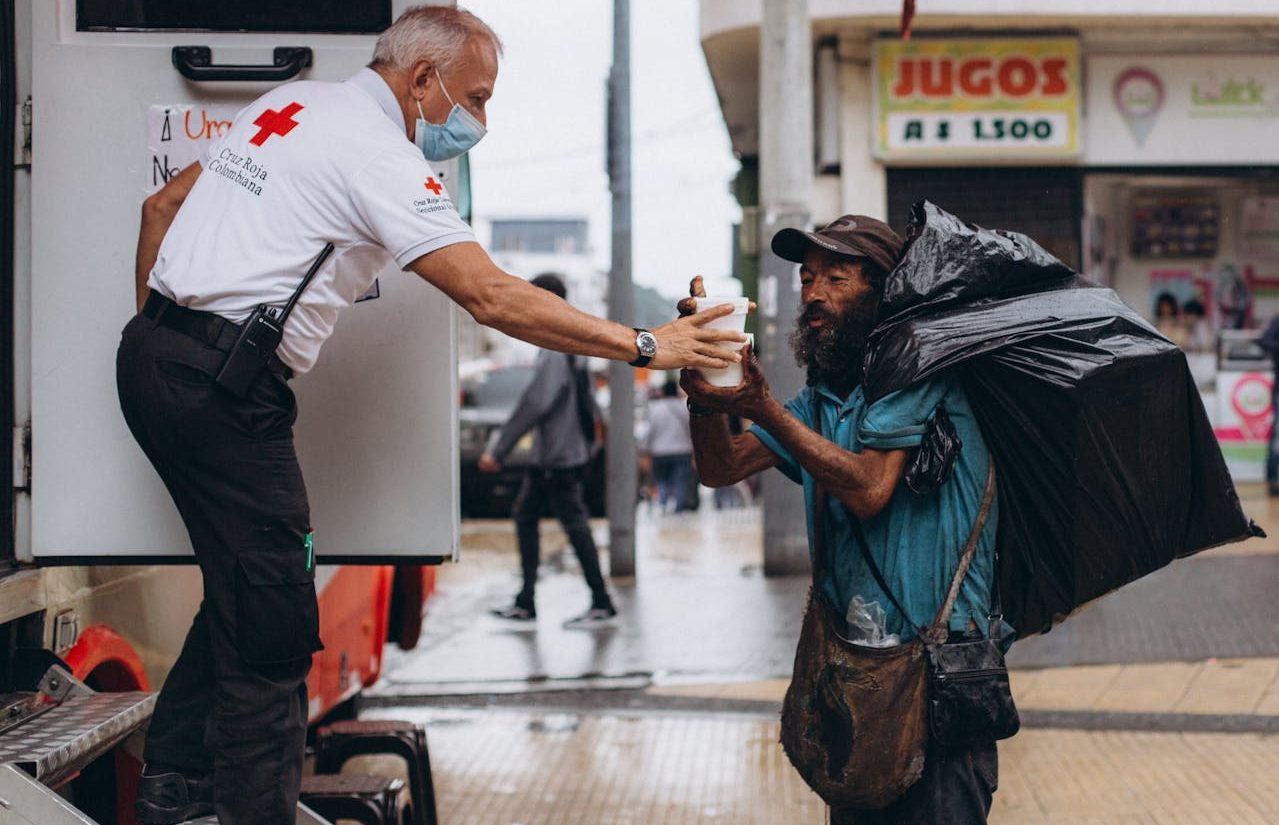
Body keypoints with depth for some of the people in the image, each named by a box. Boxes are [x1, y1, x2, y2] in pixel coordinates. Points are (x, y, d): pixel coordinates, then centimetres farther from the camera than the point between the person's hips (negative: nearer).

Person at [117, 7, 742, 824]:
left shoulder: (293, 102, 17)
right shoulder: (377, 151, -11)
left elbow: (164, 205, 23)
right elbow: (492, 297, -17)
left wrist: (155, 333, 27)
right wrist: (644, 345, -14)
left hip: (152, 352, 10)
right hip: (223, 386, -10)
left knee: (243, 583, 19)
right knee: (272, 620, -5)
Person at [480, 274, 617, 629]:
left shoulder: (556, 349, -17)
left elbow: (534, 404, -23)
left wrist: (498, 450, -21)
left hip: (560, 456, -10)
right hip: (547, 456, 10)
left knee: (575, 525, -5)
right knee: (525, 516, 11)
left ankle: (602, 605, 2)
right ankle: (525, 604, 13)